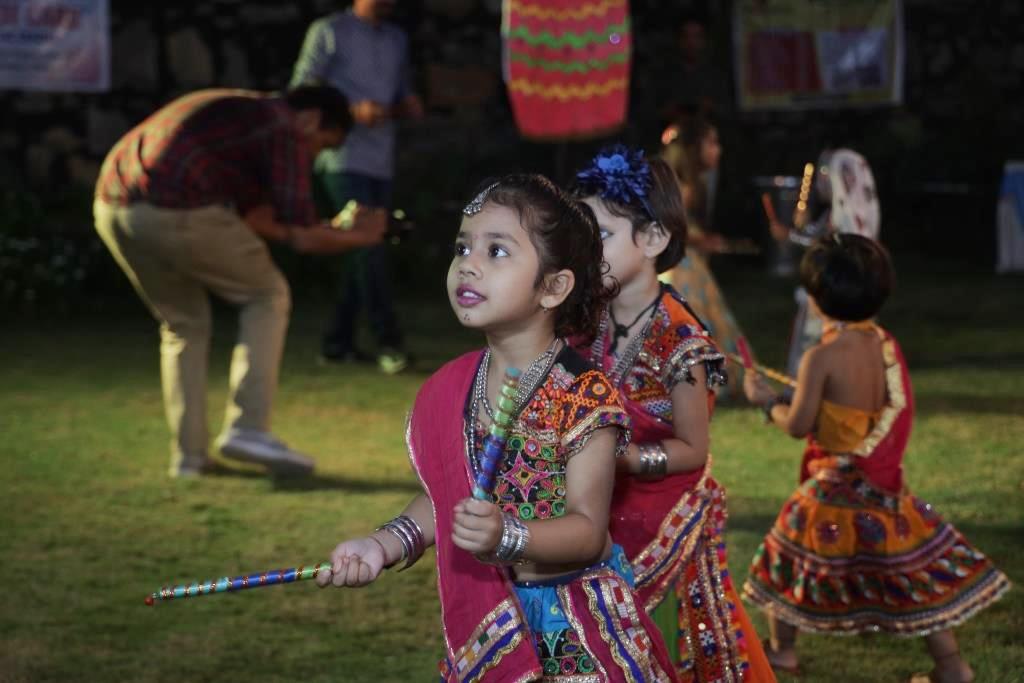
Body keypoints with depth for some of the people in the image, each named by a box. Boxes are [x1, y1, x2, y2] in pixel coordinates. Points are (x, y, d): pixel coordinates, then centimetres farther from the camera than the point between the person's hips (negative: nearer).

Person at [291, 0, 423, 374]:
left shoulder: (397, 39, 17)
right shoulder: (329, 32, -2)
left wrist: (409, 105, -1)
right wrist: (354, 110, -19)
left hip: (380, 161, 7)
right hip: (343, 159, -7)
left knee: (365, 250, 6)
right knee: (369, 247, -13)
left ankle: (338, 341, 13)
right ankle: (388, 343, -12)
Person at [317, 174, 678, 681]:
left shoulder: (585, 398, -19)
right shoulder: (447, 391, 0)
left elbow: (588, 530, -21)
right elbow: (444, 498, 10)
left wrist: (506, 536, -36)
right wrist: (386, 544, -6)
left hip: (575, 625, -5)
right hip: (486, 618, 5)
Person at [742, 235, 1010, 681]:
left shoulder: (821, 358, -20)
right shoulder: (887, 346, -2)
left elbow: (797, 426, -17)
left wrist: (767, 400, 2)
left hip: (834, 487, -5)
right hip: (882, 484, 5)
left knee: (791, 556, 16)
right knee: (912, 569, 10)